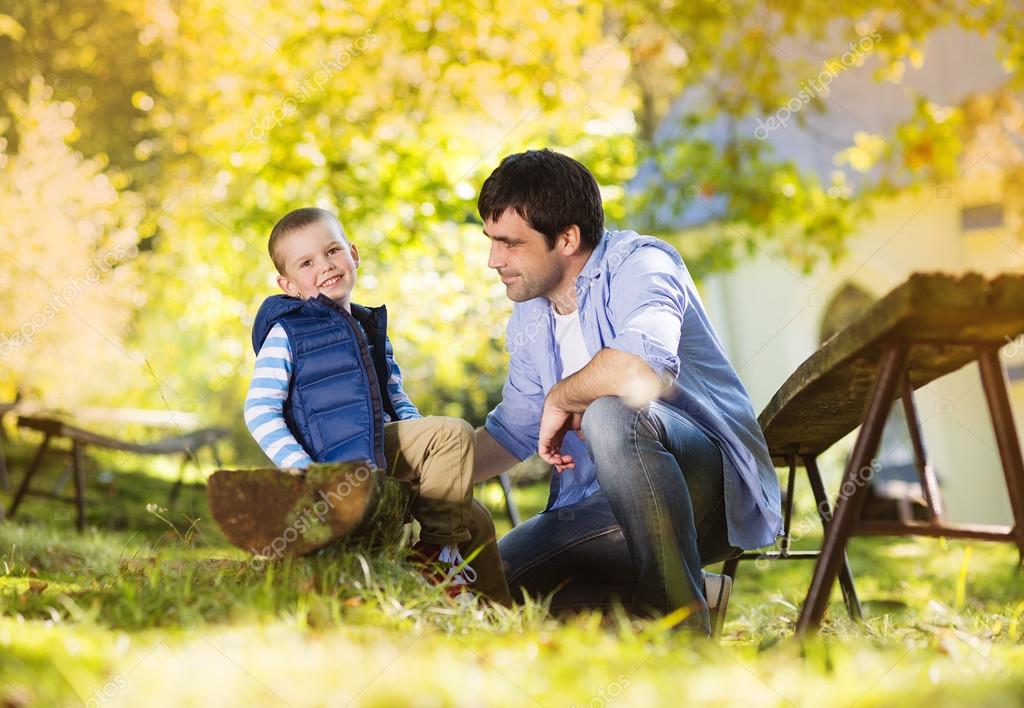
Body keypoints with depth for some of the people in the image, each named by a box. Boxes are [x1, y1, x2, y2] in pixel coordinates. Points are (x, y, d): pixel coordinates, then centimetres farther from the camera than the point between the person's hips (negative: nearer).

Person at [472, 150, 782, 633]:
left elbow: (645, 369, -37)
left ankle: (681, 618, -28)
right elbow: (512, 430, 24)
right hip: (604, 508, 8)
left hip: (715, 483, -8)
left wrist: (561, 398, -19)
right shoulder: (529, 318, 10)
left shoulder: (638, 263, -15)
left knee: (611, 415, -38)